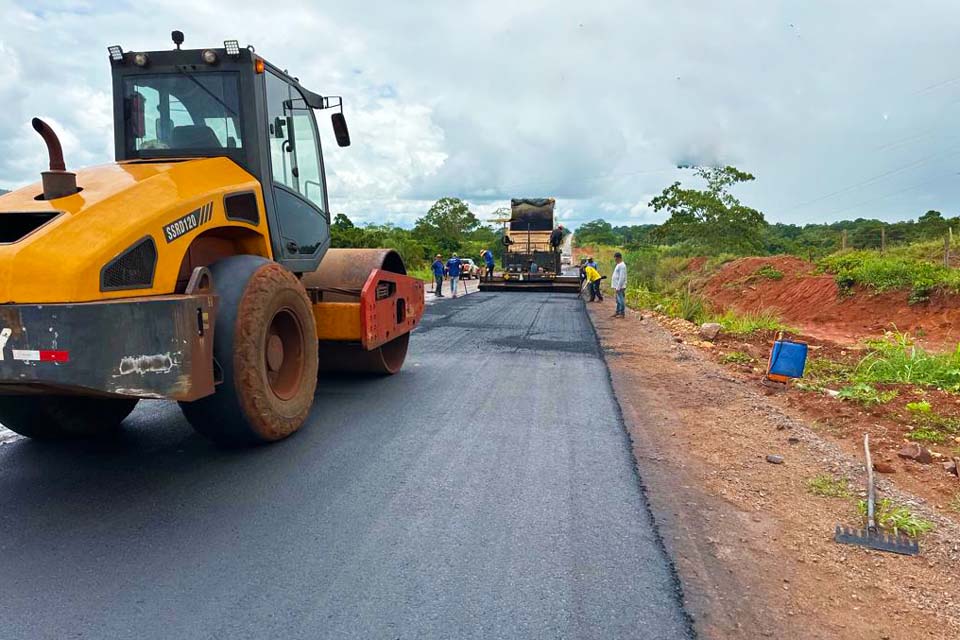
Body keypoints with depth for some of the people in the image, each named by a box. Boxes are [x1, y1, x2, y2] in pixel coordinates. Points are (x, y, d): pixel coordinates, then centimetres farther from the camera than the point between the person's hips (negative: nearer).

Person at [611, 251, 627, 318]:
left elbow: (622, 278, -22)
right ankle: (618, 312, 22)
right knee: (618, 300, 15)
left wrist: (618, 287, -22)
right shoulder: (618, 265, 16)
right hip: (617, 286, 10)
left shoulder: (622, 266, -16)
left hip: (620, 287, -10)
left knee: (621, 300, -5)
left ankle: (622, 313, 0)